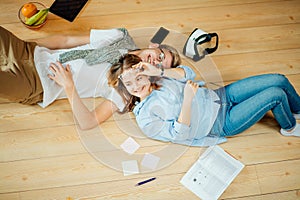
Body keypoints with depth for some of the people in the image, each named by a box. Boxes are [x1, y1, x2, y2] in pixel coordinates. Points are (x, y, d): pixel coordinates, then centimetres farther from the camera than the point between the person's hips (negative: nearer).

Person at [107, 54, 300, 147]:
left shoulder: (157, 79, 5)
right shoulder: (145, 119, -13)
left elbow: (189, 73, -3)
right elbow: (180, 134, -19)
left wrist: (160, 71, -18)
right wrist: (187, 99, -30)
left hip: (221, 95, 7)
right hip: (223, 123, -6)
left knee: (279, 79, 0)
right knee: (276, 94, -13)